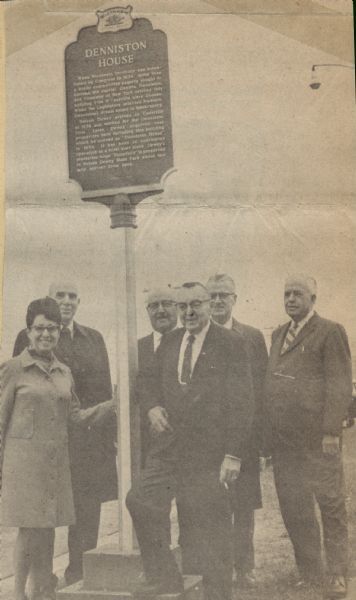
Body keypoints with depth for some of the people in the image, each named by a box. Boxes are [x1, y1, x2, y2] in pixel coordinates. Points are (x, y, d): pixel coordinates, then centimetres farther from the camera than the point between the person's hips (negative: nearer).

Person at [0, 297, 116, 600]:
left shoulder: (64, 371, 12)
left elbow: (77, 415, 12)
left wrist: (116, 404, 1)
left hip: (56, 460, 5)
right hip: (24, 458, -5)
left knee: (48, 529, 9)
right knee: (29, 529, -3)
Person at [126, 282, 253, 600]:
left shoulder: (230, 344, -7)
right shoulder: (169, 341, 11)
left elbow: (241, 404, -10)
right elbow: (148, 378, 24)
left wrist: (233, 454, -15)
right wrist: (153, 406, 2)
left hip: (209, 451, -6)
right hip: (168, 446, 6)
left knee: (212, 527, 1)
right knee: (140, 501, 3)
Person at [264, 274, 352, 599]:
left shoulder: (330, 332, -3)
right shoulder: (278, 334, 17)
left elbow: (340, 385, -9)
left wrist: (331, 432, -16)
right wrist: (269, 433, 11)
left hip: (318, 438, -6)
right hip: (283, 440, 6)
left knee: (331, 506, 3)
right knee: (293, 508, 10)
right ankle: (309, 571, 23)